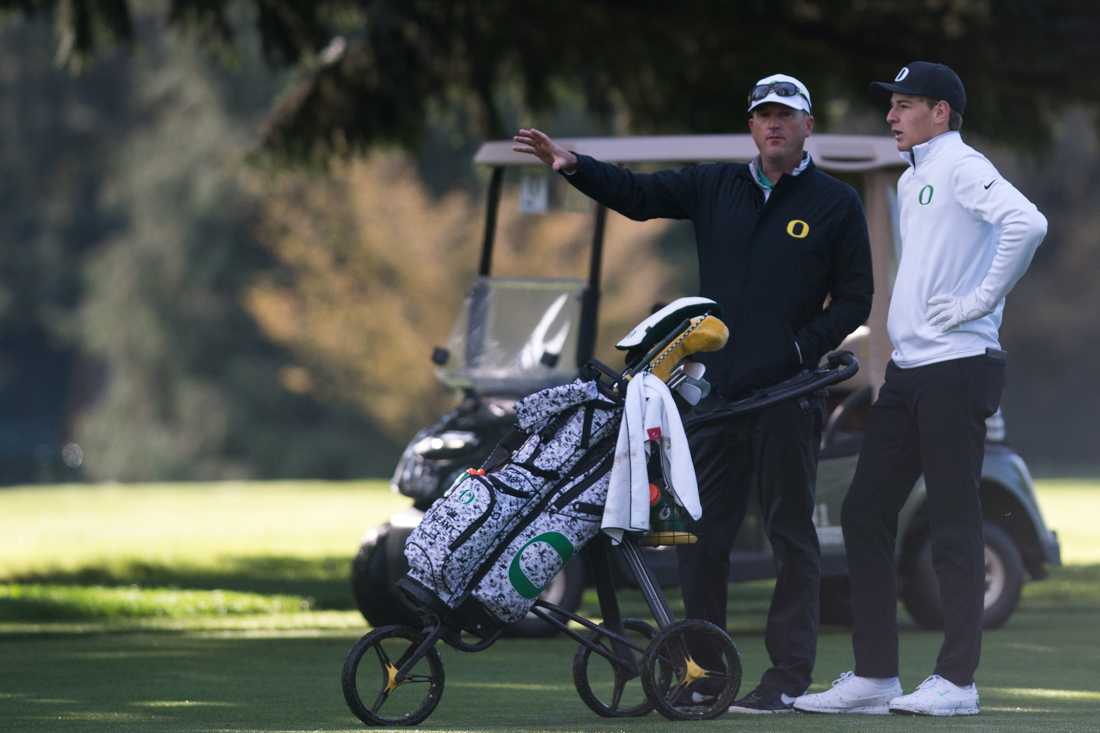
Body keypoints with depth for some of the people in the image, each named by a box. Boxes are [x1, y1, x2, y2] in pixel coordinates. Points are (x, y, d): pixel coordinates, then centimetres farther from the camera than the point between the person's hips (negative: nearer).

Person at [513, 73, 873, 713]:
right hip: (716, 389, 4)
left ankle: (789, 677, 1)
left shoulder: (836, 204, 3)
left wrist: (805, 347, -11)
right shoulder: (716, 188, 14)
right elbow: (639, 195, 8)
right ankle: (703, 672, 12)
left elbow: (854, 298, 3)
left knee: (792, 534, -1)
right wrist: (573, 165, -7)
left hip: (790, 393, -4)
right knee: (702, 534, 5)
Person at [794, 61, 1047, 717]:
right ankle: (874, 675, 12)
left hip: (956, 368, -10)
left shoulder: (961, 167, -10)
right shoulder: (911, 181, 19)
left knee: (955, 524, -6)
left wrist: (980, 301, -21)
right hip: (907, 369, 10)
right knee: (866, 514, 8)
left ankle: (957, 680, -2)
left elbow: (1027, 223, -27)